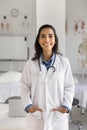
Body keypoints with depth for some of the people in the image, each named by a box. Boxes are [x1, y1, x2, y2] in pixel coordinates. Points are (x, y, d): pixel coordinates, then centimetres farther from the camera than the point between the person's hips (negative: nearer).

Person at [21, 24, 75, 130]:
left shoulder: (64, 62, -4)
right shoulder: (30, 63, -2)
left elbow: (69, 87, 1)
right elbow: (25, 86, 2)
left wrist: (66, 106, -10)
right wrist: (28, 105, -10)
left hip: (58, 115, 0)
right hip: (36, 115, 0)